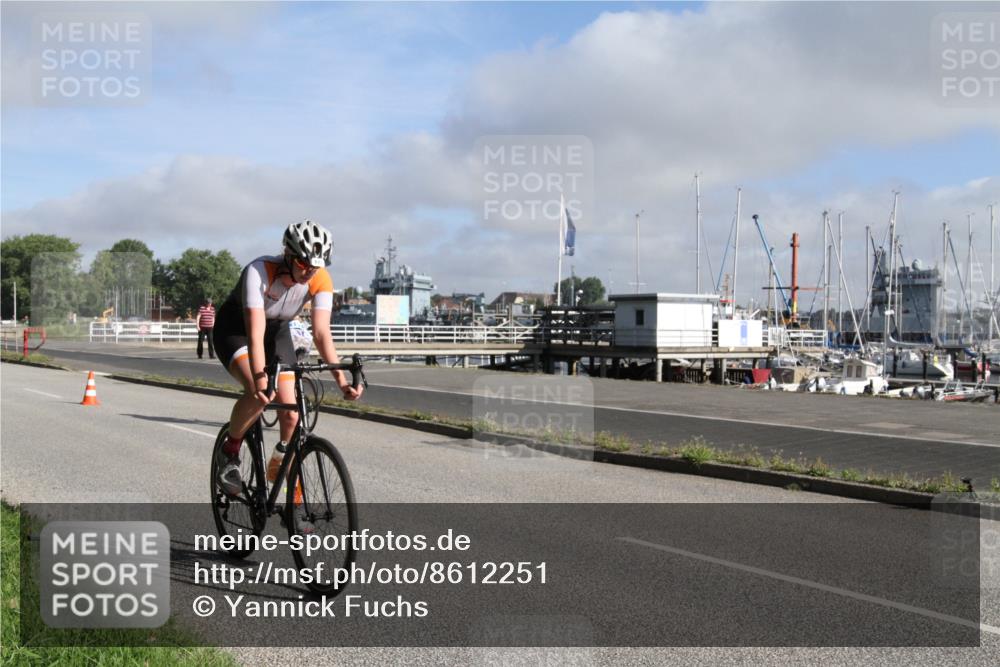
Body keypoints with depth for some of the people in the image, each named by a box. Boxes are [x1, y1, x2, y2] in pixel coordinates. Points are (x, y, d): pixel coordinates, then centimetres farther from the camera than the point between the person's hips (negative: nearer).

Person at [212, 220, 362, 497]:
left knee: (291, 414, -9)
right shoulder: (259, 271, -36)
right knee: (258, 393, -31)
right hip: (235, 328, -4)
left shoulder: (321, 281, -24)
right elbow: (255, 333, -43)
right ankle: (230, 453, -5)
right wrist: (260, 379, -55)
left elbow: (321, 333, -28)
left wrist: (341, 377, -42)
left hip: (277, 331, 4)